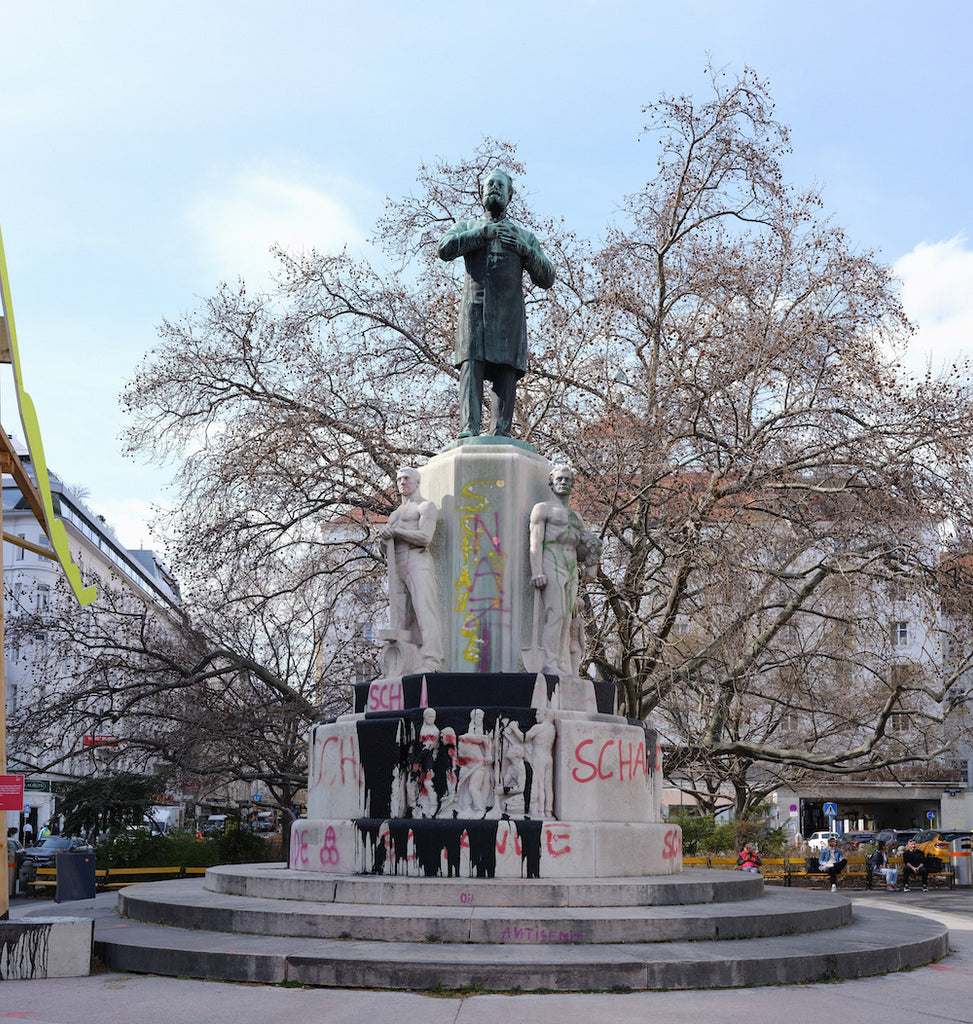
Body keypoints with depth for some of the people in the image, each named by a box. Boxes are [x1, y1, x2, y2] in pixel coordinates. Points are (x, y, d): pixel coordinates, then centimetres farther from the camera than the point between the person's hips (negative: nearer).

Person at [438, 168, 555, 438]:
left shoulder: (523, 235, 25)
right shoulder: (467, 227, 24)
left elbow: (546, 279, 17)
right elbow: (445, 248, 1)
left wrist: (525, 250, 2)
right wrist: (483, 233, -4)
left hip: (509, 311, 1)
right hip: (474, 307, -1)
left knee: (506, 370, -10)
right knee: (471, 366, -16)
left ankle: (502, 432, -15)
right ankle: (469, 428, -23)